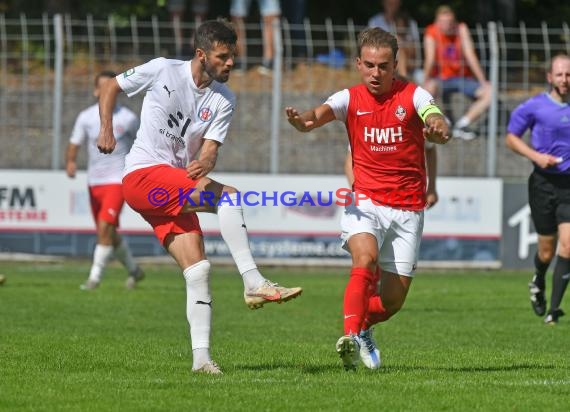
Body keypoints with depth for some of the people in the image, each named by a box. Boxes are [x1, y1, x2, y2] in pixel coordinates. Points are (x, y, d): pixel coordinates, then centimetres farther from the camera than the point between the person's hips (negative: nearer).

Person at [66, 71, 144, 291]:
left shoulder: (128, 118, -3)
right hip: (94, 182, 4)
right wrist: (71, 161, -21)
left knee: (105, 227, -20)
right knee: (109, 233, 12)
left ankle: (95, 276, -15)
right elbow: (74, 145, 0)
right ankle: (134, 270, 33)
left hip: (117, 181, -4)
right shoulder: (86, 117, 2)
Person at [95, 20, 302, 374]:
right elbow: (111, 87, 10)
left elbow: (211, 149, -4)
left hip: (176, 192, 5)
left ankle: (201, 356, -10)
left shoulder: (224, 100, 5)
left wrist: (205, 162, -28)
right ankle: (254, 283, -30)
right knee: (228, 196, -26)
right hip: (142, 176, -5)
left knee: (198, 268, -9)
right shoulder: (162, 71, -4)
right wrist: (107, 129, -5)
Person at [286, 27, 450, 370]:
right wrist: (302, 120, -45)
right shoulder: (350, 99, -2)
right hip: (366, 203, -1)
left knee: (393, 301, 2)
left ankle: (363, 326, 34)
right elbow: (319, 115, -20)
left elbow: (436, 122, -23)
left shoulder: (413, 95, -4)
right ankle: (350, 339, -36)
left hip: (408, 209, 1)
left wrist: (439, 128, -49)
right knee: (366, 259, -32)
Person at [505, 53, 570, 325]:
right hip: (544, 182, -1)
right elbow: (511, 138, 5)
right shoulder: (534, 107, -2)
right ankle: (538, 282, 41)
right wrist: (536, 156, -10)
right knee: (547, 249, 5)